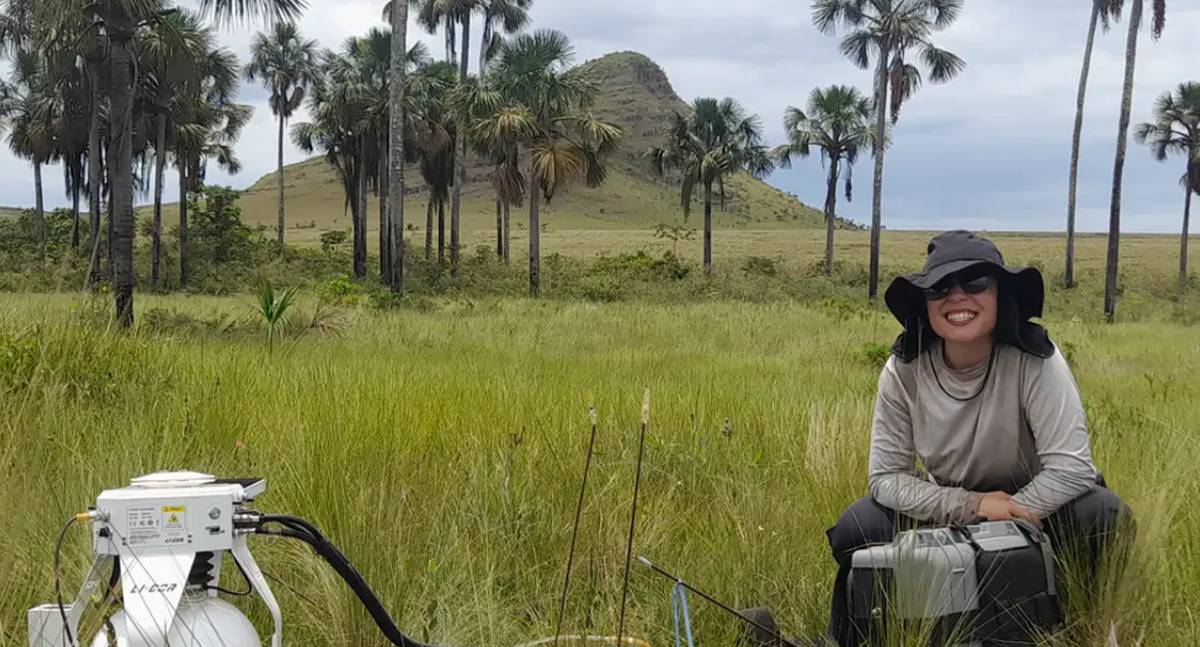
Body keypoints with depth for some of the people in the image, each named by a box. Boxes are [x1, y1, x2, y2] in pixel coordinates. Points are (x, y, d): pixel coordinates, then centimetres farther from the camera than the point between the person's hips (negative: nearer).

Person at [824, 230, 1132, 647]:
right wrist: (973, 506, -27)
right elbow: (886, 476, -15)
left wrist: (1008, 519, -29)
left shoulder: (1035, 360, -25)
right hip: (950, 509, 2)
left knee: (1103, 514, -31)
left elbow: (1071, 467, -26)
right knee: (857, 529, -23)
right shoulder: (903, 371, -17)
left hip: (1032, 506, -1)